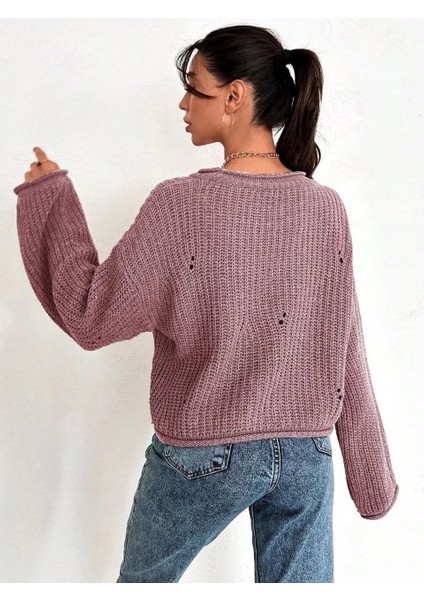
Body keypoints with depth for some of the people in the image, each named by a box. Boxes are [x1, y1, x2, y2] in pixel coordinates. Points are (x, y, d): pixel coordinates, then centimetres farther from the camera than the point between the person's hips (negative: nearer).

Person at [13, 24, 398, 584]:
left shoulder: (181, 204, -19)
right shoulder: (326, 207, -6)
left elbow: (91, 319, -13)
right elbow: (345, 354, -2)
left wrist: (48, 197, -5)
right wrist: (370, 473, 10)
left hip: (203, 456, -3)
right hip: (306, 455, 4)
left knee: (142, 580, 25)